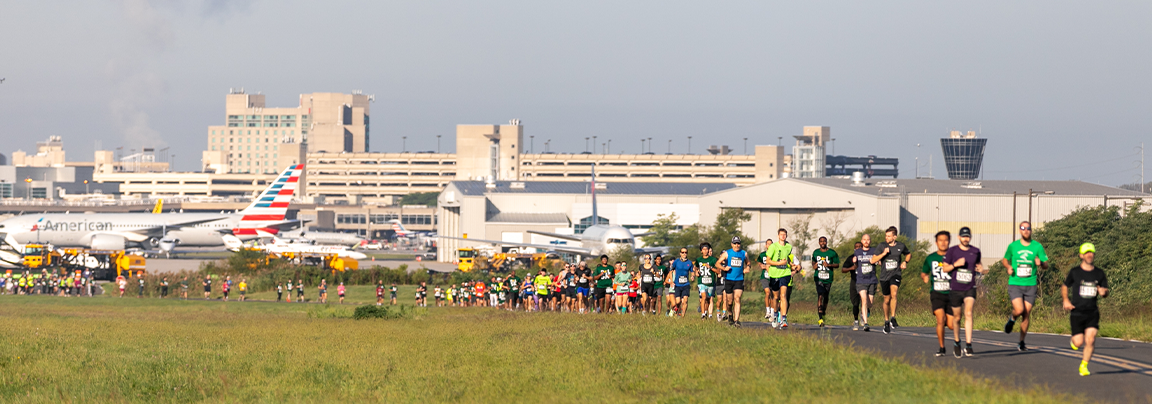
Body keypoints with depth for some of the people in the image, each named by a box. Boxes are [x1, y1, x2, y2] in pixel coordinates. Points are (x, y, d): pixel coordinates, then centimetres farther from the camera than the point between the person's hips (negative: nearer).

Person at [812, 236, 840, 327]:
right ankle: (820, 318, -22)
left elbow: (837, 265, 3)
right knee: (820, 296, -15)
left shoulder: (832, 253, 1)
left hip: (828, 278, 0)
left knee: (826, 297, 11)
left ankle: (823, 315, 31)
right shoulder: (816, 252, 9)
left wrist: (829, 265, -14)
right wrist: (814, 265, 3)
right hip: (819, 278, 0)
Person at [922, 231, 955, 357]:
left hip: (951, 294, 0)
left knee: (951, 325, -2)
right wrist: (924, 277, -1)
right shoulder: (930, 258, 6)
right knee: (941, 319, -20)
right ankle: (942, 348, -6)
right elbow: (923, 272, 21)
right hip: (936, 293, 0)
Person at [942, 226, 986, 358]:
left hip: (970, 289, 0)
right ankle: (956, 343, 33)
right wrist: (955, 264, -17)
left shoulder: (975, 251, 4)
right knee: (956, 317, 9)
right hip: (955, 289, 0)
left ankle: (968, 347, -23)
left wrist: (982, 270, -1)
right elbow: (945, 268, 1)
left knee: (968, 314, -17)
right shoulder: (952, 251, -2)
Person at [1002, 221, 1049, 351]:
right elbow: (1004, 260, 19)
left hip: (1030, 285, 1)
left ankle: (1021, 342, 14)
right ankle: (1012, 319, 16)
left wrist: (1040, 263, -19)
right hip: (1015, 284, -1)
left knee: (1026, 315, 2)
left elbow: (1046, 266, 4)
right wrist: (1008, 267, -3)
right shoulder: (1013, 246, 3)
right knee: (1019, 310, -20)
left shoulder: (1038, 246, 3)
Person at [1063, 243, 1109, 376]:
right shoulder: (1075, 272, 1)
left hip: (1092, 312, 1)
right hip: (1077, 313, -1)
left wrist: (1103, 292, -12)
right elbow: (1064, 287, 12)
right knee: (1079, 343, -7)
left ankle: (1084, 366, 4)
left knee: (1090, 339, -13)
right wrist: (1066, 300, -5)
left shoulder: (1099, 273, 6)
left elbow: (1105, 292, 12)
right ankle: (1074, 340, 30)